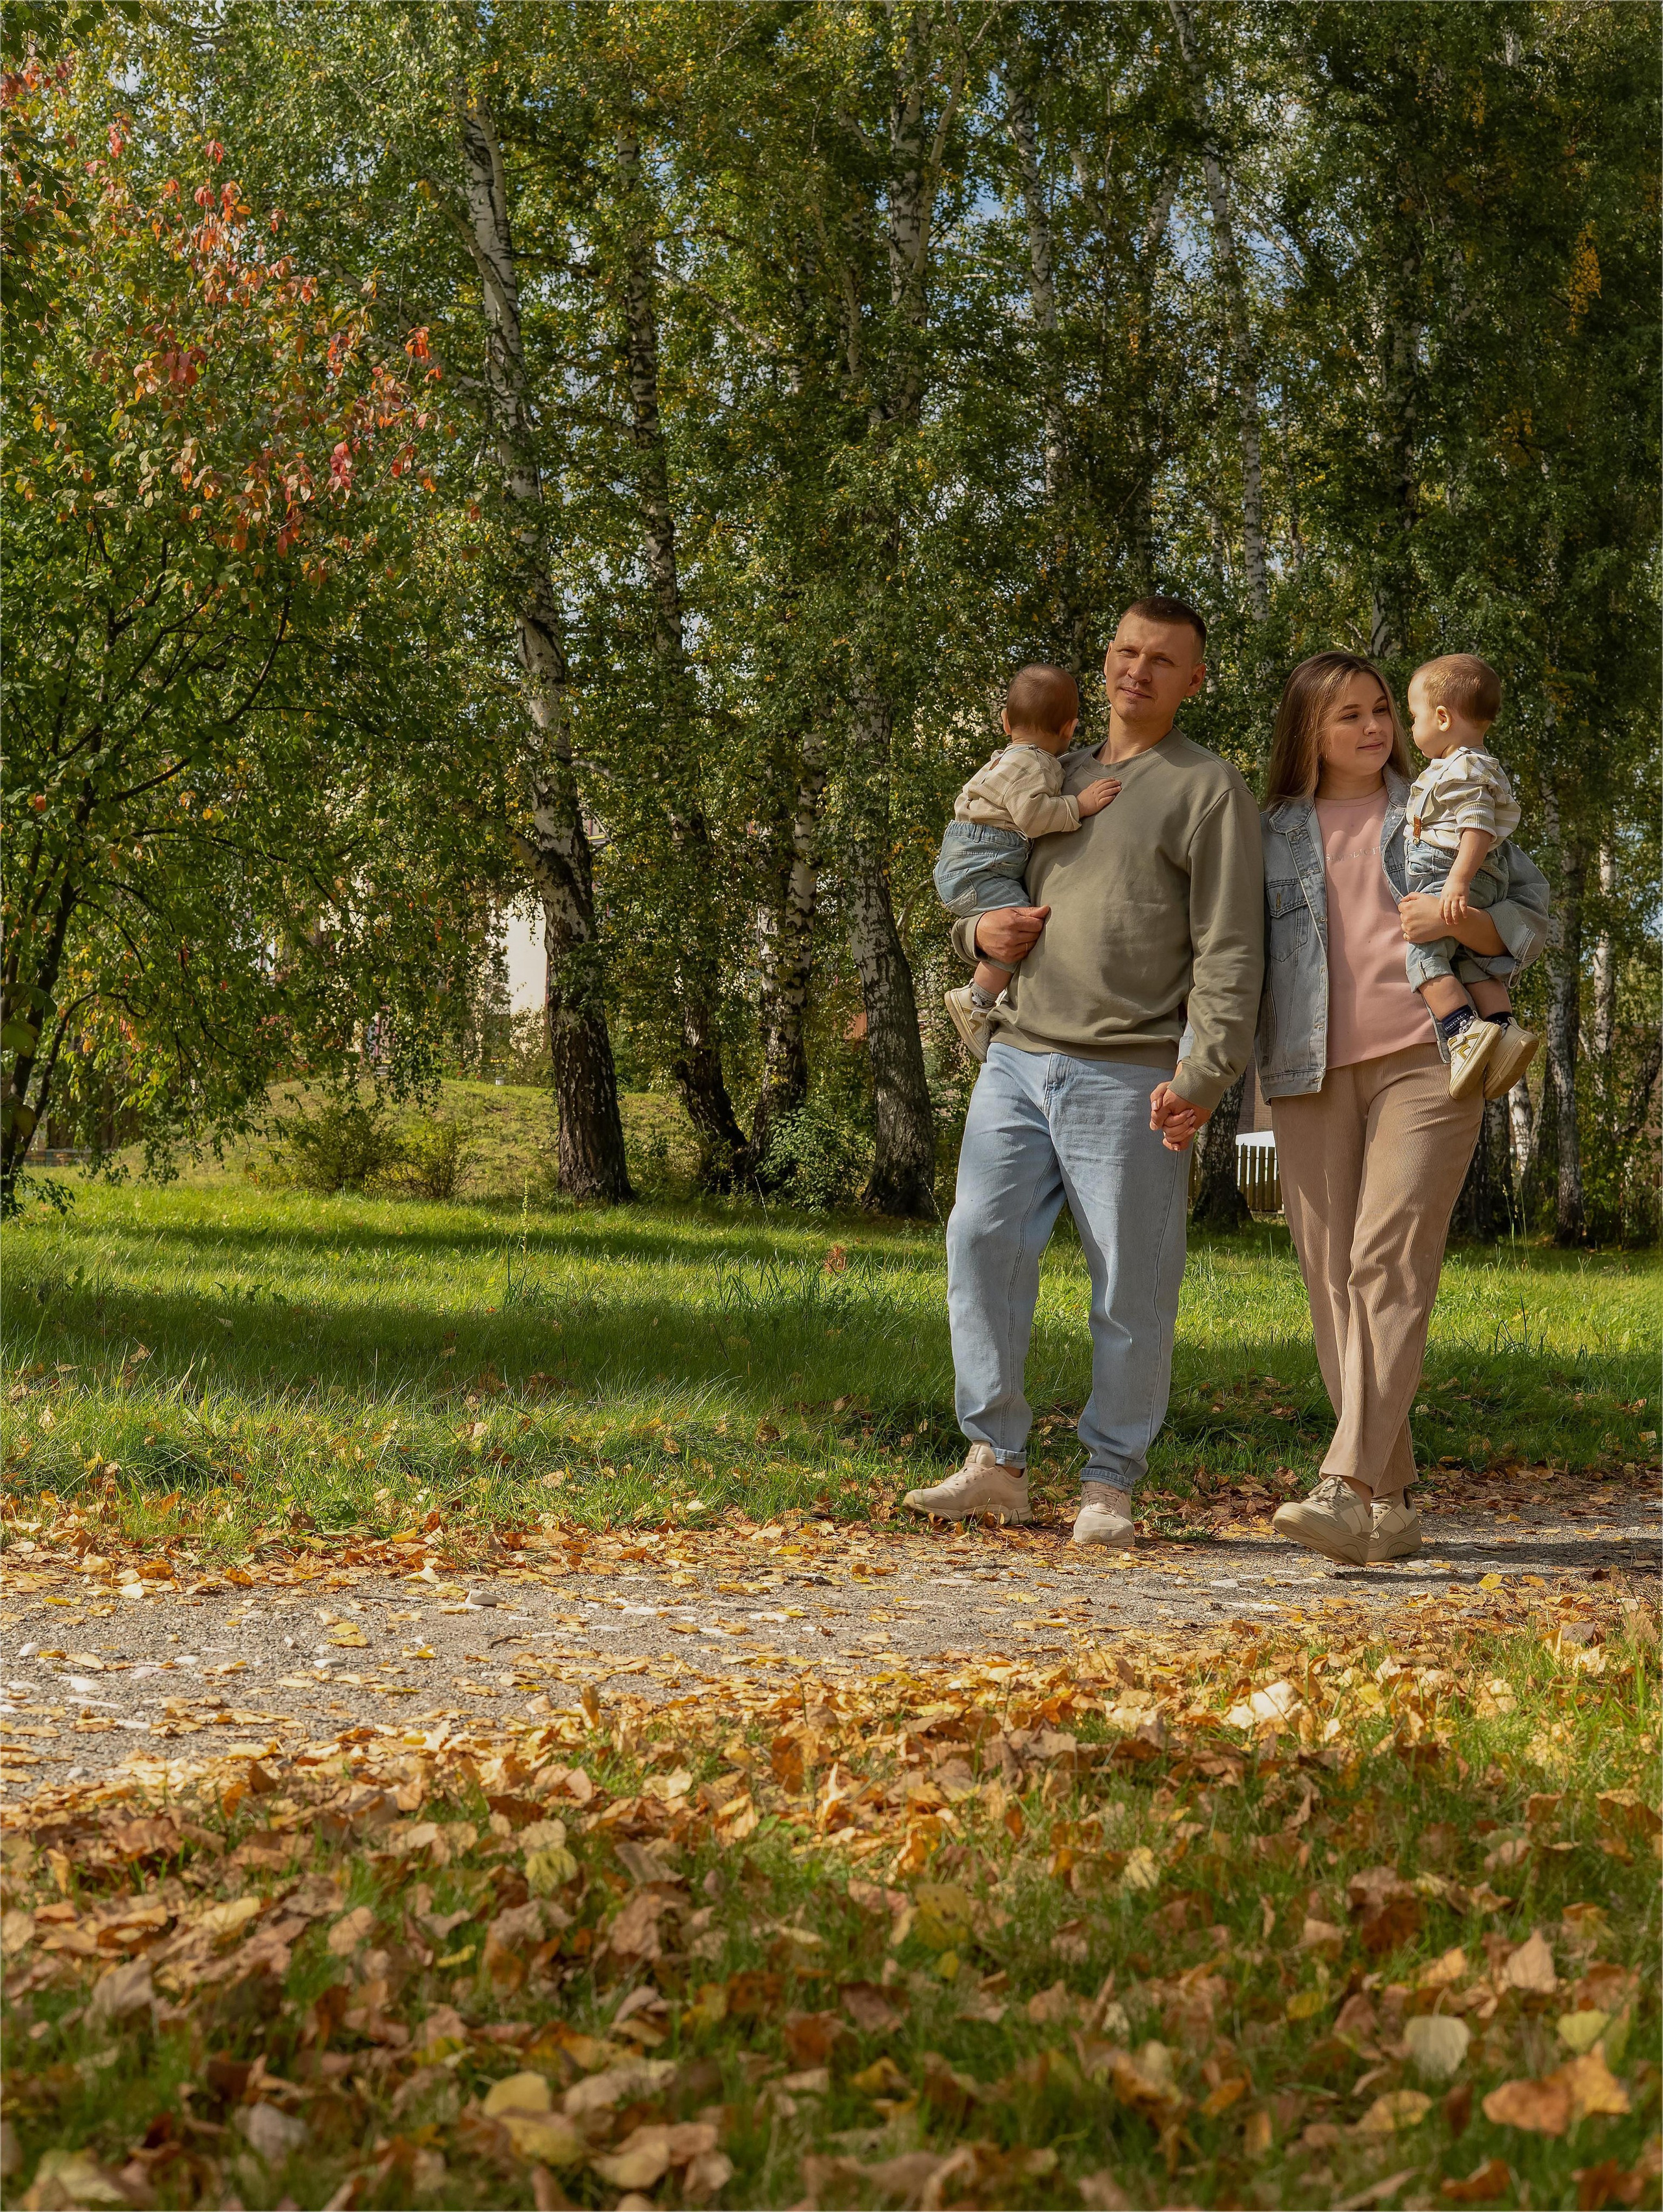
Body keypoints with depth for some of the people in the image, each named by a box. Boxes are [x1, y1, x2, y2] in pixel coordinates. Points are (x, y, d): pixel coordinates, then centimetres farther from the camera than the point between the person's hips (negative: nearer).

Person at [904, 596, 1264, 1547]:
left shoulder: (1209, 789, 1)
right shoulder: (1056, 776, 20)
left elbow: (1230, 951, -6)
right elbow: (979, 884, 31)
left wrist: (1203, 1075, -17)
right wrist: (979, 930, 6)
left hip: (1127, 1076, -5)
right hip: (1019, 1058, 5)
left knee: (1132, 1286, -2)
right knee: (981, 1243, -5)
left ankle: (1111, 1485, 8)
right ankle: (996, 1462, 3)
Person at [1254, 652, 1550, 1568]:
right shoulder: (1270, 834, 16)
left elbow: (1535, 917, 12)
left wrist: (1460, 921, -9)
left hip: (1424, 1060, -2)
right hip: (1311, 1076, 3)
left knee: (1389, 1265, -18)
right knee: (1332, 1280, -2)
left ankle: (1345, 1488, -27)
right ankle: (1392, 1503, 5)